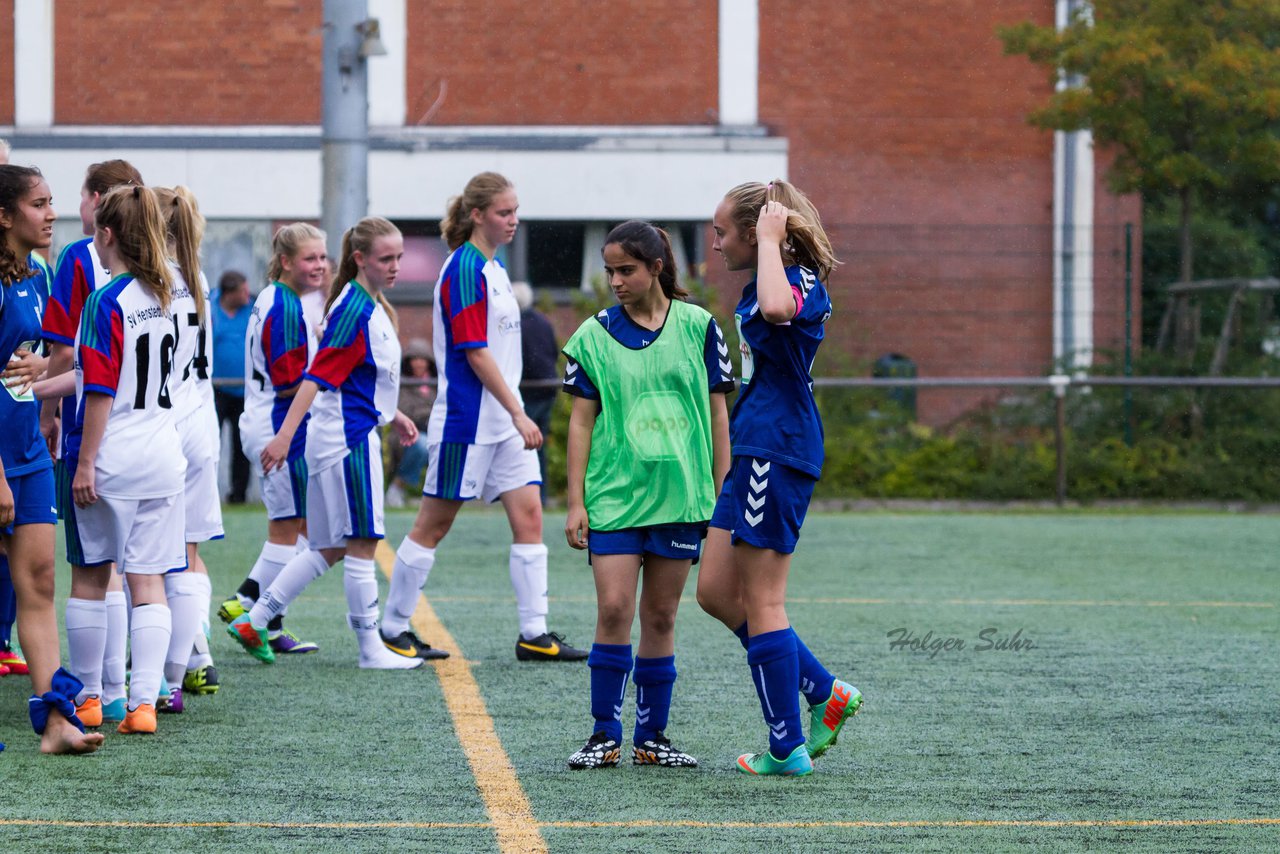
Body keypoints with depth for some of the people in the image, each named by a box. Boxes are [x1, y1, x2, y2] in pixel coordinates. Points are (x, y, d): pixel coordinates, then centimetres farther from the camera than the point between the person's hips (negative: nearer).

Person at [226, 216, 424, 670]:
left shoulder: (374, 307, 13)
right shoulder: (354, 309, -16)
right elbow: (318, 375, -23)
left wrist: (393, 415, 32)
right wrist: (285, 434, -28)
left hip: (357, 434, 10)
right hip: (348, 437, -10)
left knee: (331, 548, 12)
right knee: (361, 544, -4)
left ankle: (254, 620, 15)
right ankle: (371, 649, 1)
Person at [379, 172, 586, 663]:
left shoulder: (494, 268, 14)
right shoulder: (465, 268, -14)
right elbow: (475, 351, -19)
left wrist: (517, 413, 18)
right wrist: (518, 413, -19)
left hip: (503, 420, 9)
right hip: (466, 419, -9)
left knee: (528, 515, 1)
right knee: (434, 525, 0)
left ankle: (534, 634, 2)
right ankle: (392, 628, 11)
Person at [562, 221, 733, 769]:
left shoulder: (697, 327, 3)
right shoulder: (594, 335, 2)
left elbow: (717, 414, 7)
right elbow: (581, 421, 4)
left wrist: (722, 494, 5)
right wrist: (575, 502, -1)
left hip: (681, 496, 1)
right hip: (614, 496, -1)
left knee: (661, 615, 5)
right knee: (614, 609, -11)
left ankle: (651, 736, 14)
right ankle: (605, 735, -3)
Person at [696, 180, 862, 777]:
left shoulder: (803, 282, -15)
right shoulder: (761, 286, 17)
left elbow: (777, 308, -40)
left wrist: (770, 240, -26)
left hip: (777, 452, -10)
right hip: (757, 453, 10)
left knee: (761, 602, -4)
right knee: (715, 592, 11)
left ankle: (787, 748, 3)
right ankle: (825, 693, 17)